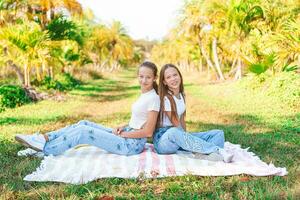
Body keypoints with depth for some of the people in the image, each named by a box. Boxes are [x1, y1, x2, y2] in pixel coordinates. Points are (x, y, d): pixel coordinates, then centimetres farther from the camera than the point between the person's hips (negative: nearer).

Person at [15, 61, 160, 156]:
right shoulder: (144, 95, 12)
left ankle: (45, 148, -2)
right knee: (84, 124, 1)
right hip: (127, 137, 9)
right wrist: (123, 127, 3)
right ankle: (45, 138, 0)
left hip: (133, 144, -9)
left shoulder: (153, 98, -15)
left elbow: (148, 132, -18)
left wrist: (122, 133, -11)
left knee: (83, 132, -14)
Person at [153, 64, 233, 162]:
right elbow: (175, 123, -12)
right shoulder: (165, 98, -11)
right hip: (163, 140, -7)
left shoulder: (182, 95, 11)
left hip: (179, 136, 7)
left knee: (218, 133, -4)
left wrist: (186, 137, -3)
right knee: (173, 132, -44)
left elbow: (182, 120, 9)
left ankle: (203, 154, -39)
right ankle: (217, 150, -39)